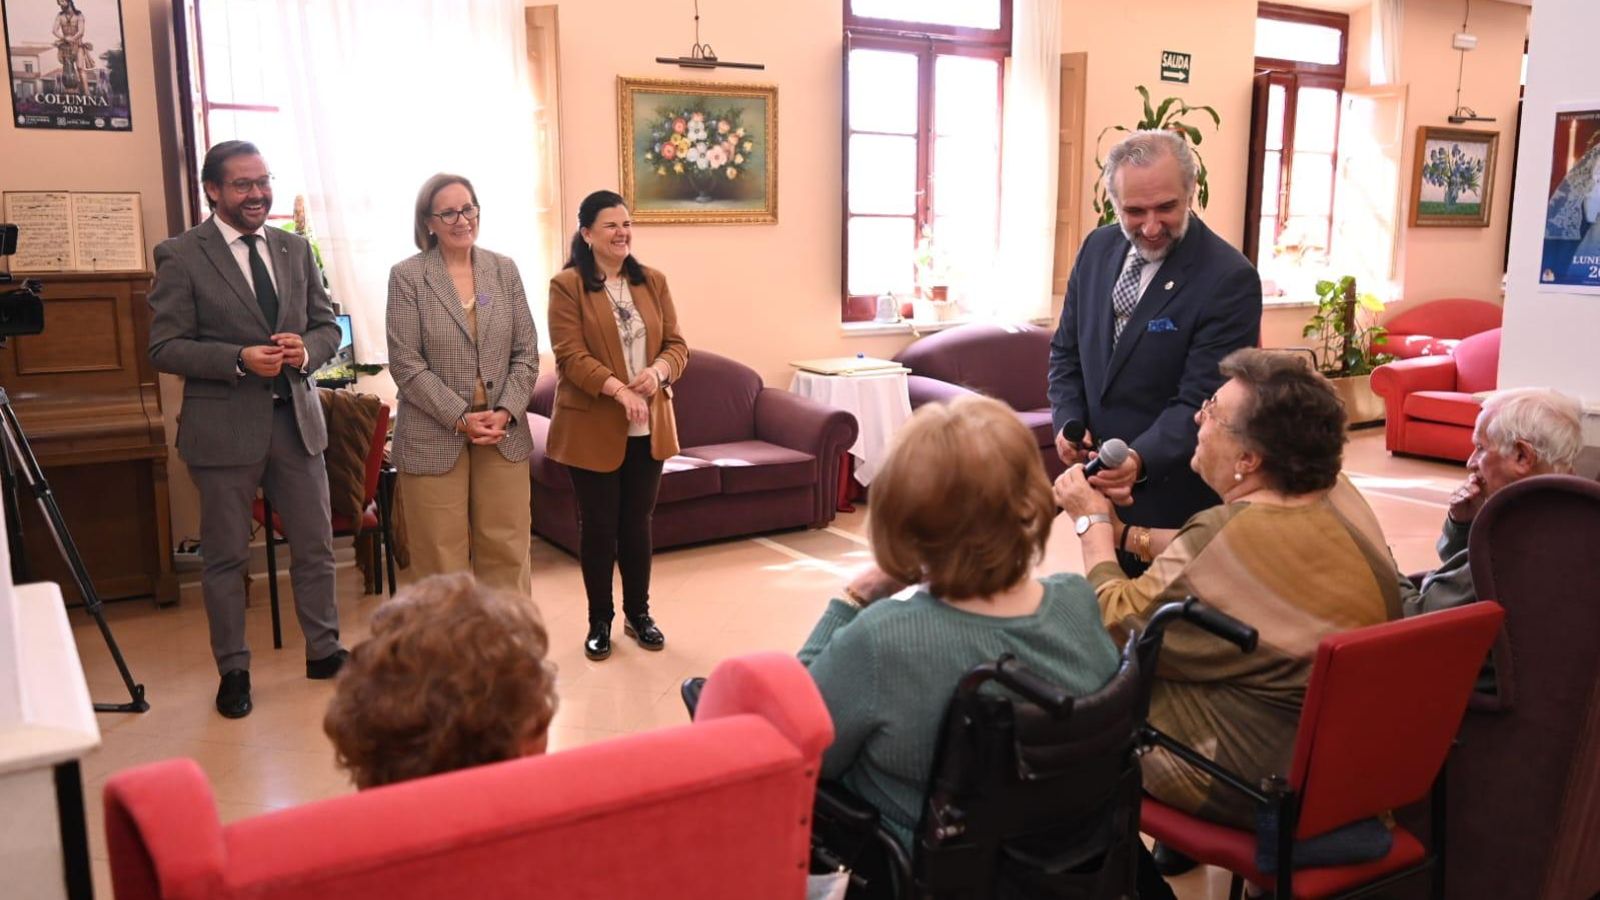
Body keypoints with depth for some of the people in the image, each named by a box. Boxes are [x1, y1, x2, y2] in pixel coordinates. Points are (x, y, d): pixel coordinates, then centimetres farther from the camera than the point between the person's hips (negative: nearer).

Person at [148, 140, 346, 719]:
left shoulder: (295, 249, 8)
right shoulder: (180, 256, -6)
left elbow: (328, 325, 11)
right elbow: (165, 348, -9)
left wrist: (305, 349, -11)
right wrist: (240, 359, -22)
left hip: (296, 417, 4)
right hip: (225, 426, -4)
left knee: (315, 547, 12)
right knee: (225, 557, 9)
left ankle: (324, 650, 29)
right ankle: (233, 670, 24)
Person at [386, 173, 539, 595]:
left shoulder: (504, 270, 8)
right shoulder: (407, 276, -2)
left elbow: (527, 352, 6)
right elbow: (405, 362, -8)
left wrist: (505, 412, -8)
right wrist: (460, 418, -14)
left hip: (504, 434, 3)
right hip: (434, 438, -3)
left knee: (507, 553, 7)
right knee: (442, 561, 3)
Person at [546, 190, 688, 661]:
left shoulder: (653, 282, 9)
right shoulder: (567, 286, -7)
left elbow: (677, 344, 6)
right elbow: (571, 356, -15)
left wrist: (658, 371, -16)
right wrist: (618, 389, -28)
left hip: (649, 426, 4)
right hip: (592, 427, -4)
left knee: (638, 521, 13)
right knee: (598, 525, 6)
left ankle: (638, 613, 28)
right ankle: (599, 621, 20)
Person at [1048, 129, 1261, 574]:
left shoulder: (1230, 279, -17)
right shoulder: (1097, 248, 2)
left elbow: (1199, 402, -20)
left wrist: (1140, 460, -35)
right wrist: (1067, 421, -7)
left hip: (1172, 498, -5)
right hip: (1099, 484, 5)